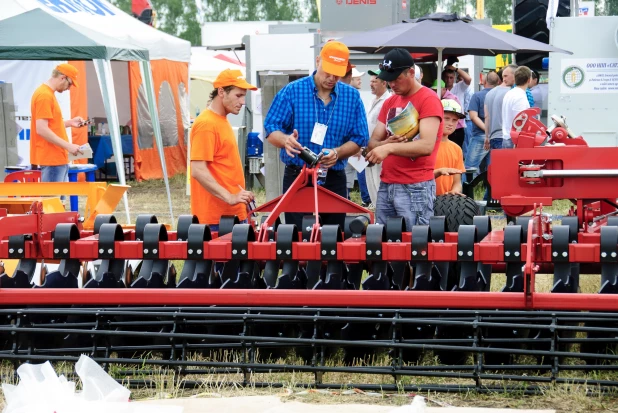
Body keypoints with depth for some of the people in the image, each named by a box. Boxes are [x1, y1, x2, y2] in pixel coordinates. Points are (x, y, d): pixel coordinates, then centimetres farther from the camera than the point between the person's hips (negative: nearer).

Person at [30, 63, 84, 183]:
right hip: (51, 159, -10)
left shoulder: (48, 94, 16)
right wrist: (68, 146, -21)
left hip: (57, 159, 10)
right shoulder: (44, 95, -15)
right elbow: (42, 129, -23)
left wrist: (69, 123, 12)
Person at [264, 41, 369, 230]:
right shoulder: (292, 91, -4)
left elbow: (358, 138, 1)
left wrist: (337, 153, -19)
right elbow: (271, 130, -6)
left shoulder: (352, 97, 3)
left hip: (334, 180, 2)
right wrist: (286, 140, -29)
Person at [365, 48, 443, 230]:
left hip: (416, 188, -7)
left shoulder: (429, 100, -7)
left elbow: (427, 146, -19)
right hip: (385, 186, 7)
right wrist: (385, 143, -11)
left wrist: (389, 148, -28)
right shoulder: (389, 103, 16)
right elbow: (372, 143, 12)